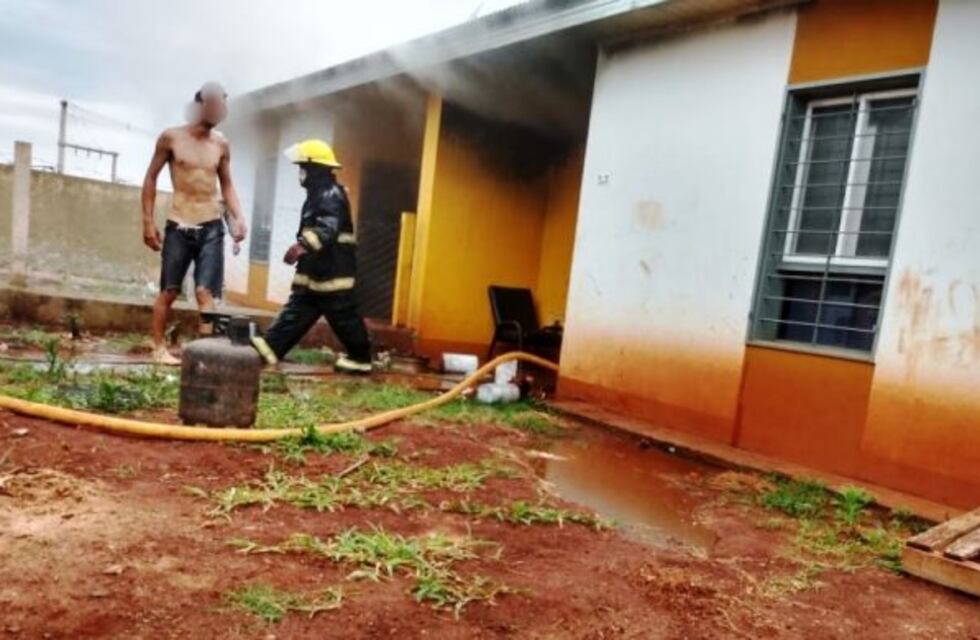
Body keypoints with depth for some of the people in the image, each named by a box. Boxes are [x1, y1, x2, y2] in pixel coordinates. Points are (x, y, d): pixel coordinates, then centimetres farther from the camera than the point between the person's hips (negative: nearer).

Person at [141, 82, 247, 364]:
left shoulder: (221, 144, 6)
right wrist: (148, 221, 1)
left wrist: (238, 217, -1)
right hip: (178, 226, -1)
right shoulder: (171, 137, -1)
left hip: (212, 227, 1)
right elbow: (151, 178, 5)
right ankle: (158, 347, 19)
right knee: (169, 291, 6)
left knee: (205, 292, -6)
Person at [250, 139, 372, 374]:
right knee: (297, 311, 9)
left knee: (344, 317, -1)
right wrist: (303, 247, 34)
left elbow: (327, 229, -33)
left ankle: (360, 359, 10)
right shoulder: (318, 194, 18)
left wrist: (302, 245, -44)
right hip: (316, 271, 10)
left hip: (332, 272, -10)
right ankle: (270, 347, 11)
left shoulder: (331, 195, -17)